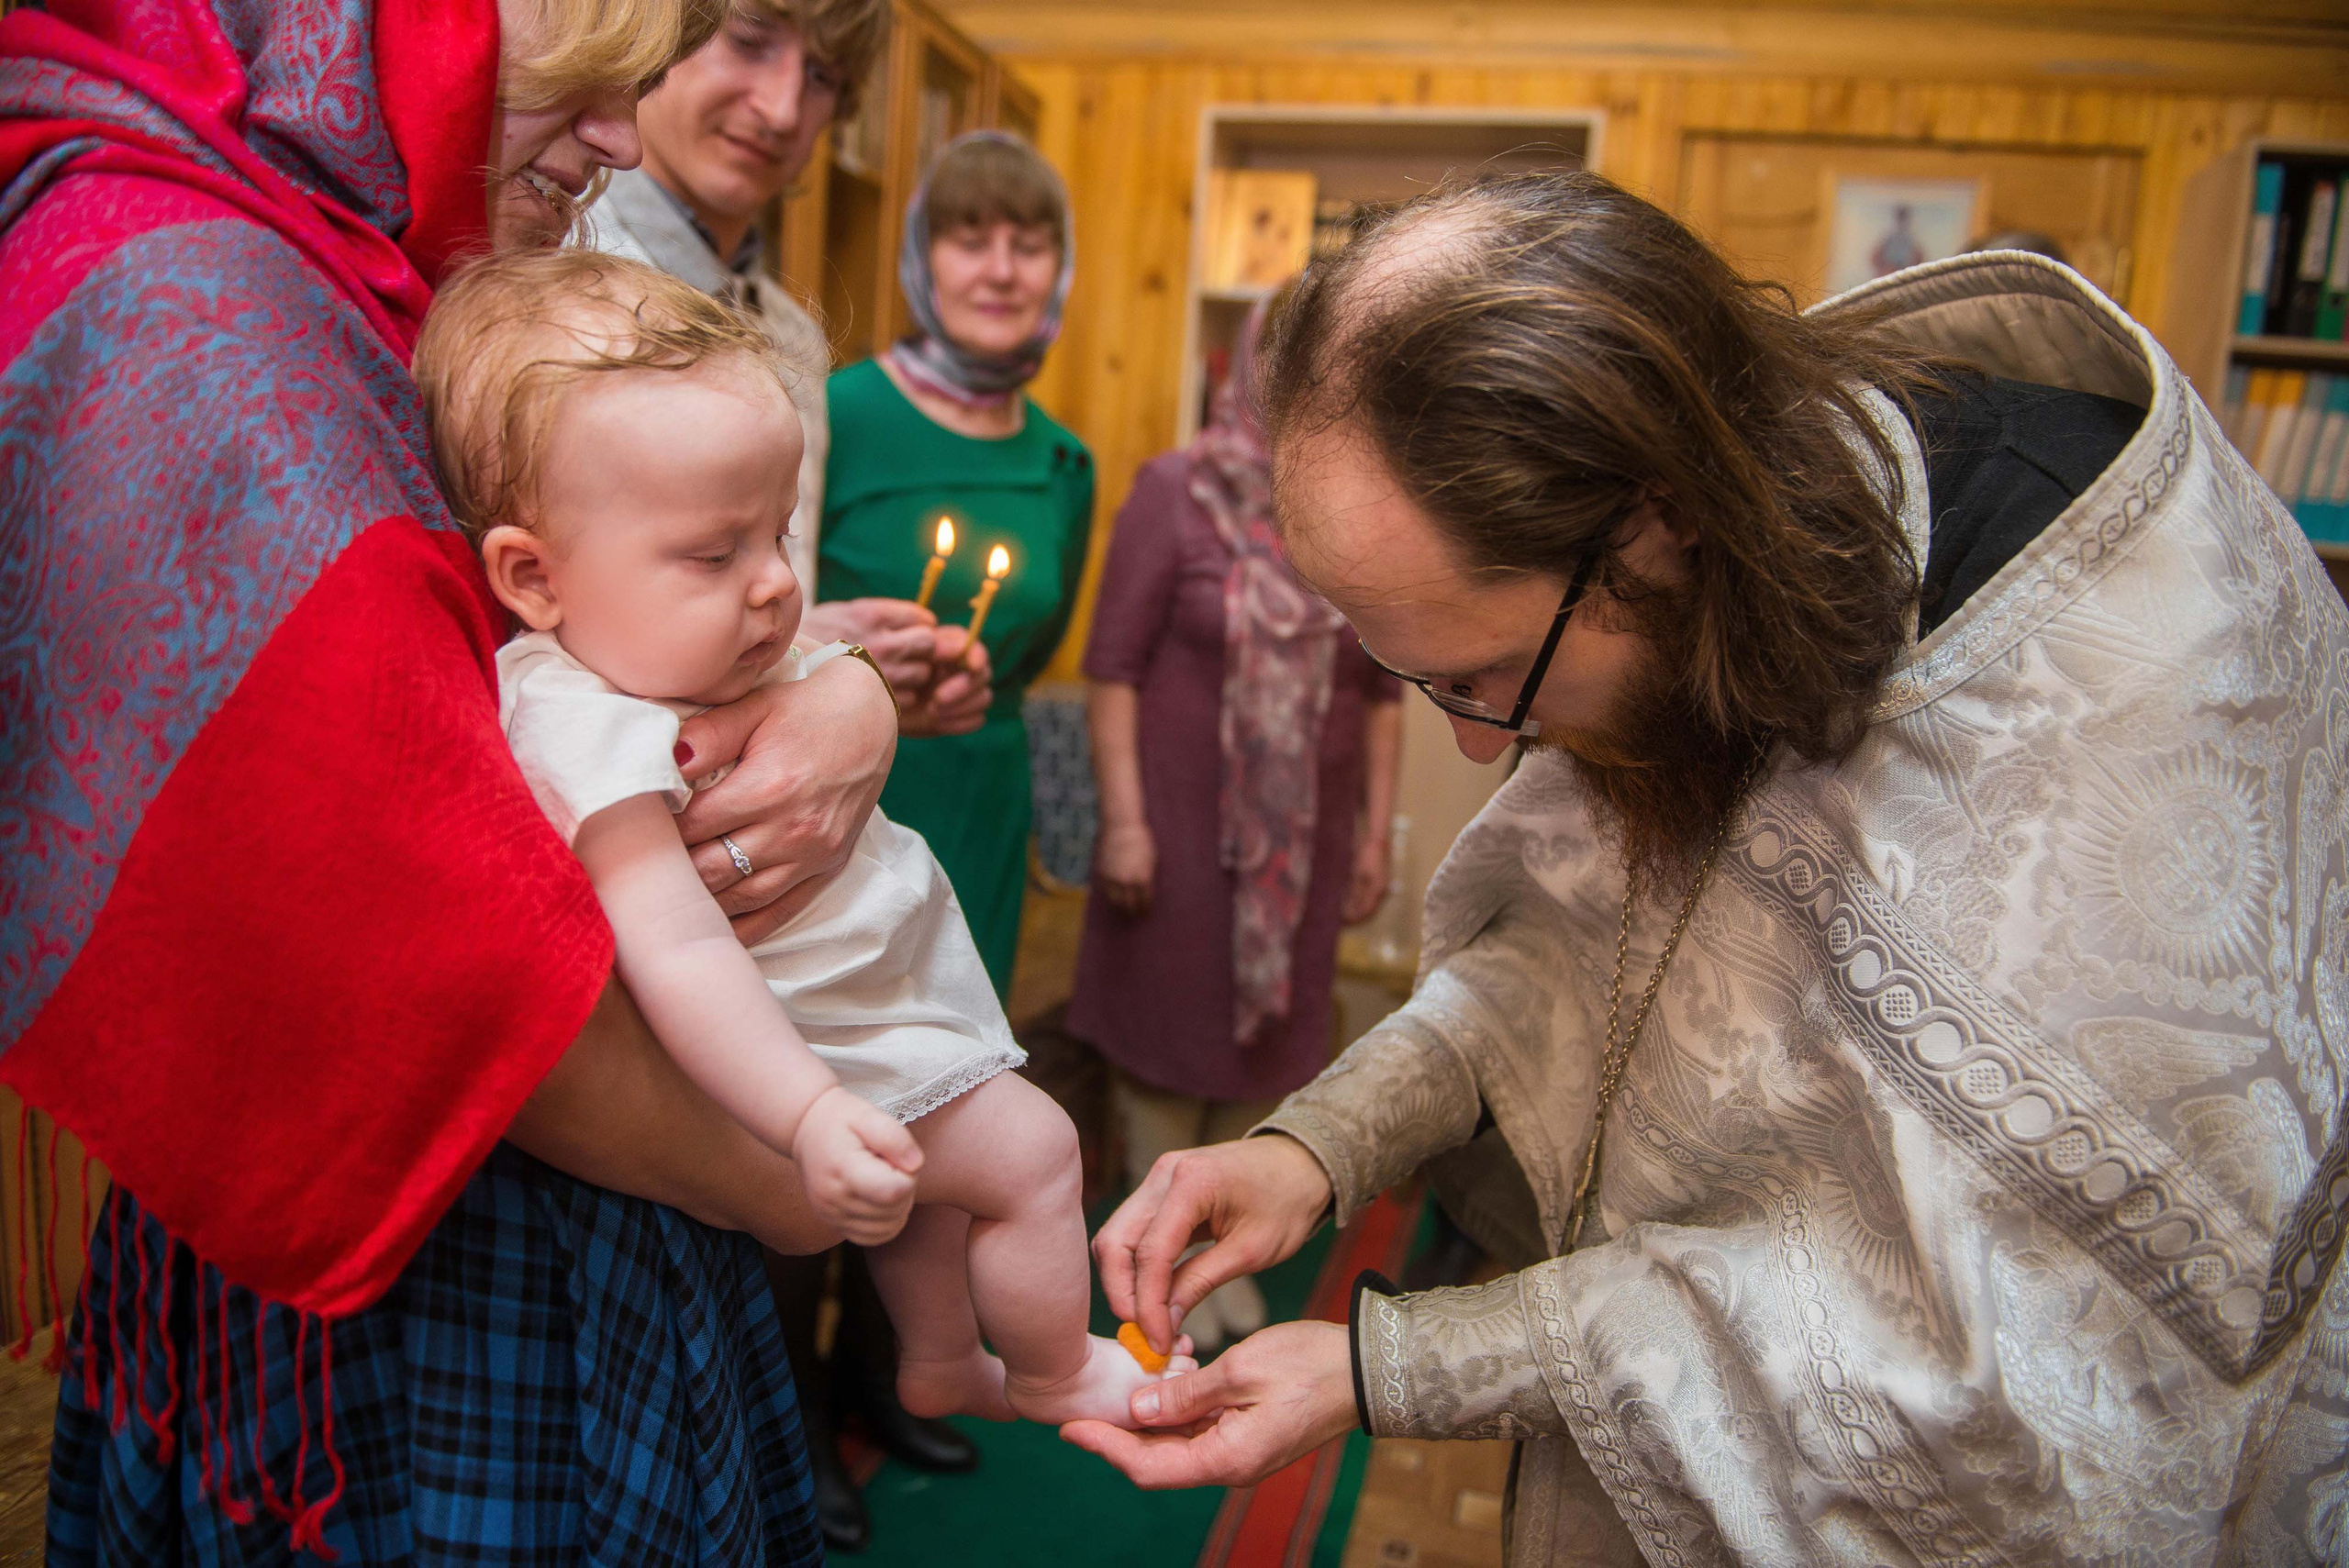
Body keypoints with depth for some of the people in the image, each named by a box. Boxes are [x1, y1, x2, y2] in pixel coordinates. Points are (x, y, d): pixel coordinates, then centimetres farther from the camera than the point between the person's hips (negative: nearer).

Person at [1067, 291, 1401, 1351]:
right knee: (1168, 1038, 9)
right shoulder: (1179, 491, -8)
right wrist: (1123, 820, -14)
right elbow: (1112, 667, -10)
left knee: (1271, 1038, 15)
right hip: (1184, 823, -4)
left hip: (1307, 838, 4)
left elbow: (1381, 693, 8)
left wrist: (1377, 828, 7)